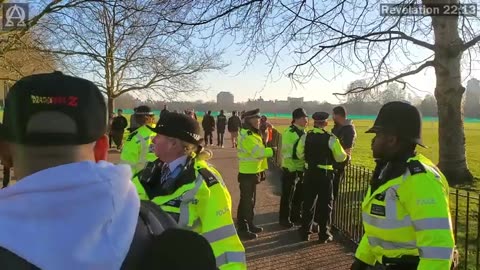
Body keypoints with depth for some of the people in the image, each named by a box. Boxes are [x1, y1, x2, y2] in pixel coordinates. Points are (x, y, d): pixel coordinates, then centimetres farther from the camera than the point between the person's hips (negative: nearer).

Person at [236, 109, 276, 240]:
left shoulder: (253, 133, 13)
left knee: (250, 200, 18)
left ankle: (249, 224, 30)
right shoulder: (246, 135, -20)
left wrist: (262, 169, 14)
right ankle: (242, 229, 7)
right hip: (247, 173, -10)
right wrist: (272, 150, -15)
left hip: (253, 172, 10)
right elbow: (258, 152, -28)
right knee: (246, 201, -3)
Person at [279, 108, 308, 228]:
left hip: (301, 169, 8)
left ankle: (296, 216, 33)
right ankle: (284, 218, 17)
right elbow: (287, 153, -20)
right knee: (288, 195, 3)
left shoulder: (303, 132, 9)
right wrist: (292, 170, -20)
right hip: (290, 170, -8)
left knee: (300, 194, 17)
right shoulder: (289, 132, -17)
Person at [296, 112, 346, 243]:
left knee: (308, 202, 14)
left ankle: (305, 232, 23)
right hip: (325, 174, -3)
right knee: (325, 204, 9)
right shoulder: (331, 138, -12)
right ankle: (324, 234, 15)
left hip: (310, 173, 3)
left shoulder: (306, 136, -5)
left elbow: (300, 154, 3)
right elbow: (340, 157, -8)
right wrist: (345, 154, 15)